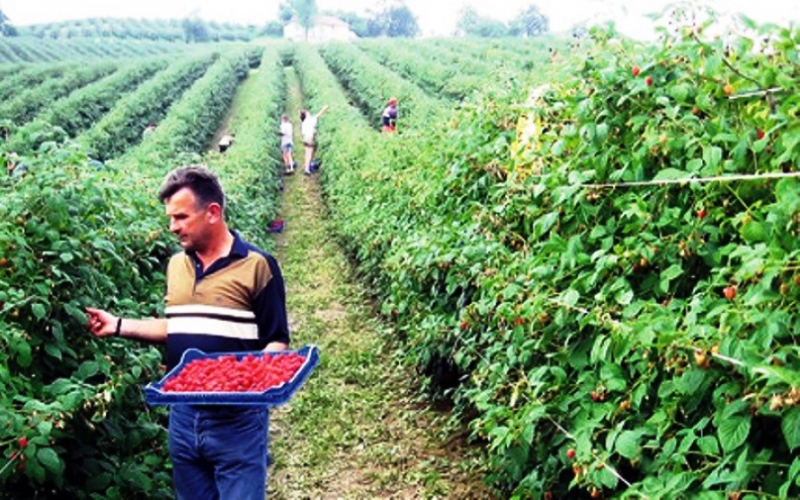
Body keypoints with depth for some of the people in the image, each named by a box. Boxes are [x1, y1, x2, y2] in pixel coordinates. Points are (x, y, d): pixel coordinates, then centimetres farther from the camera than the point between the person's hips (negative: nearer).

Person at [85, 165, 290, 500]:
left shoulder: (257, 265, -9)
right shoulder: (176, 265, 10)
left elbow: (276, 341, -7)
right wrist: (119, 326, 12)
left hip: (237, 420, -6)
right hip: (183, 417, 6)